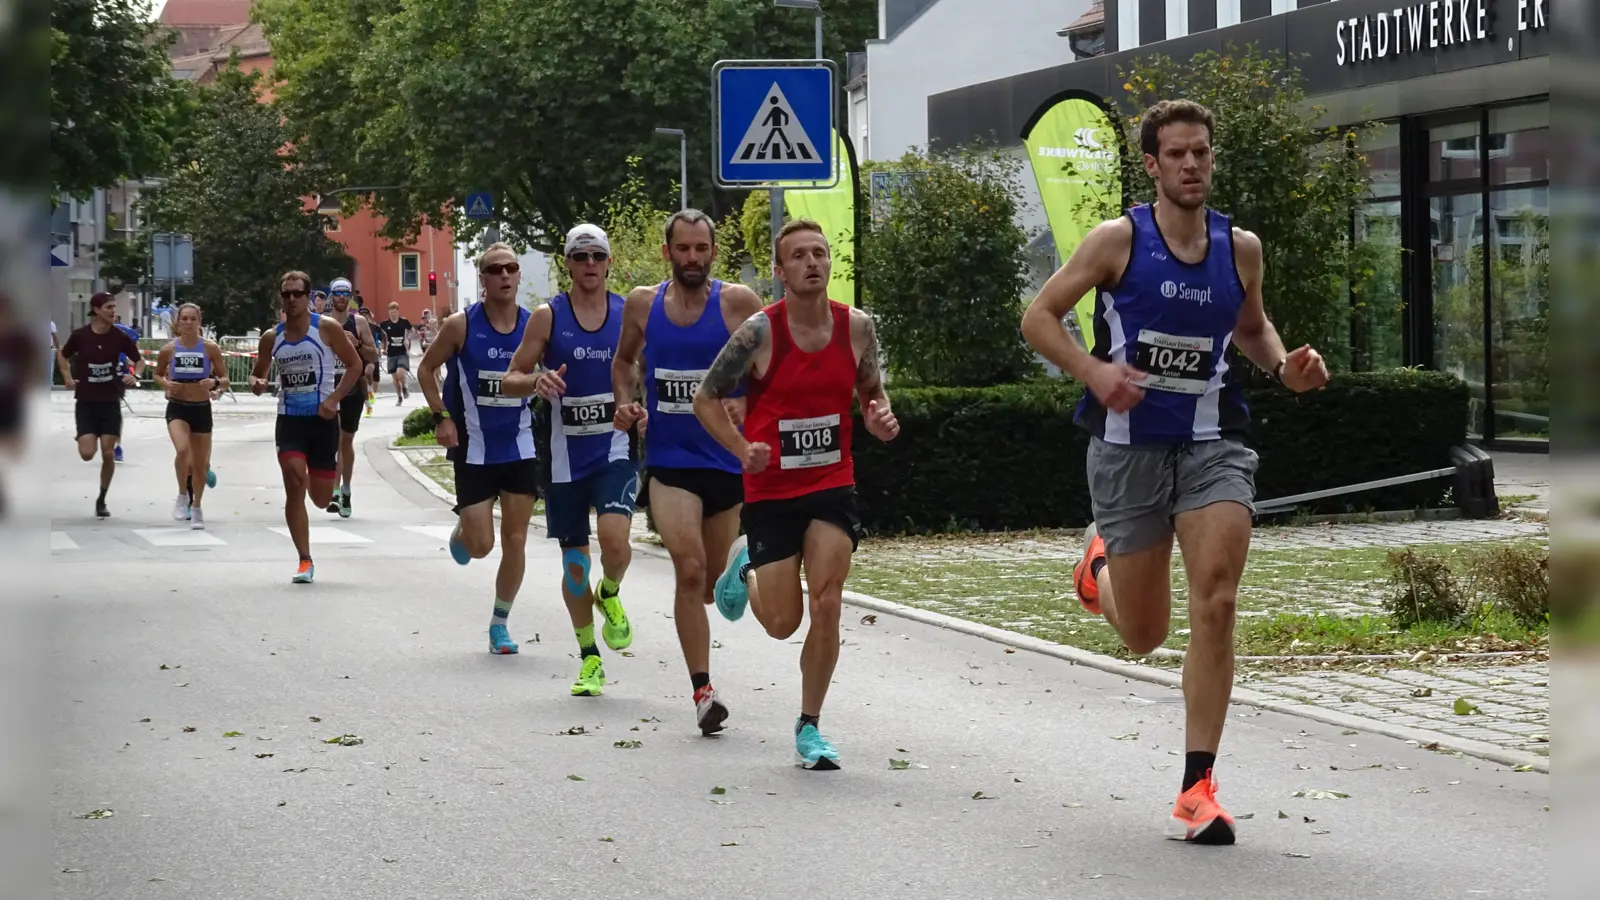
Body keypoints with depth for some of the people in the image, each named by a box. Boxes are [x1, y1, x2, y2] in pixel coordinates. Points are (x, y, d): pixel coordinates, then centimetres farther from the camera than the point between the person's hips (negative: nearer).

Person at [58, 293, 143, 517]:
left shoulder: (120, 337, -5)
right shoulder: (80, 335, -8)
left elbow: (139, 360, 9)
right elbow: (62, 355, 11)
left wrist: (135, 375, -12)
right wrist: (67, 376, -4)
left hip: (110, 402, 1)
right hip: (86, 402, -1)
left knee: (108, 453, -2)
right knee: (87, 454, -11)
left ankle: (102, 500, 15)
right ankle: (83, 439, 27)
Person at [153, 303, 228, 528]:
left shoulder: (210, 348, -4)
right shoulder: (169, 349, -2)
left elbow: (225, 379, 1)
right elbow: (158, 374, 13)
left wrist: (214, 383, -20)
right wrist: (166, 384, -8)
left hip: (201, 409, 1)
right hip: (178, 408, -1)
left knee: (200, 463, 10)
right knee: (183, 450, -27)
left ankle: (196, 509, 30)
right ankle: (183, 496, -5)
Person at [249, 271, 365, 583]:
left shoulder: (327, 328, -6)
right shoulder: (271, 338, 4)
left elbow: (354, 364, -1)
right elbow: (258, 373, 17)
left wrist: (334, 399, -13)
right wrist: (256, 384, -8)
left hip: (322, 419, -1)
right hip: (289, 420, 2)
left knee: (321, 498, 4)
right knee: (294, 486, -15)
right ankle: (305, 561, -7)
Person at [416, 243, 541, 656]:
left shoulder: (534, 325, -4)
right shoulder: (461, 325, -9)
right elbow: (426, 368, 3)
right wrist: (441, 416, -6)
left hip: (520, 447, 2)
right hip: (474, 448, -2)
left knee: (515, 541, 2)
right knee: (480, 545, -3)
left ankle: (499, 623, 17)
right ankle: (461, 532, 34)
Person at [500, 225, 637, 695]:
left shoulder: (629, 314, 2)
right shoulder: (547, 317, -1)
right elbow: (510, 380, 1)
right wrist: (537, 381, -21)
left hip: (616, 448, 0)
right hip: (565, 455, 0)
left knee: (615, 538, -23)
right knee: (574, 561, 6)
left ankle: (610, 595, 11)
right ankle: (589, 658, 21)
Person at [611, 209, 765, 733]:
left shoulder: (738, 303, -5)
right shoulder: (642, 304, 2)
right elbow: (624, 360, 20)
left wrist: (747, 404, -18)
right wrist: (625, 402, 2)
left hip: (727, 460, 0)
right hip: (669, 462, 0)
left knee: (712, 584, 12)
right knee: (689, 570, -17)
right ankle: (702, 690, -15)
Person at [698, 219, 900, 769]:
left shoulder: (857, 327, -3)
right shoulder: (759, 332, -13)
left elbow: (872, 393, 13)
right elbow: (706, 399, -4)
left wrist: (881, 419, -10)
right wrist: (743, 449, -19)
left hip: (833, 486, 2)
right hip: (770, 490, -2)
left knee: (826, 605, -10)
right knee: (783, 622, 2)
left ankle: (809, 727, 6)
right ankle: (746, 568, 38)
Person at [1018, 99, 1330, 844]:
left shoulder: (1240, 248, 4)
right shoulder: (1118, 240, -6)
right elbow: (1038, 317, -4)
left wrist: (1283, 366, 2)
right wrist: (1093, 370, -20)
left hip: (1212, 444, 2)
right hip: (1128, 444, -2)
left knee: (1215, 602, -19)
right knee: (1144, 636, 8)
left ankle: (1198, 788, -11)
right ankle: (1101, 566, 48)